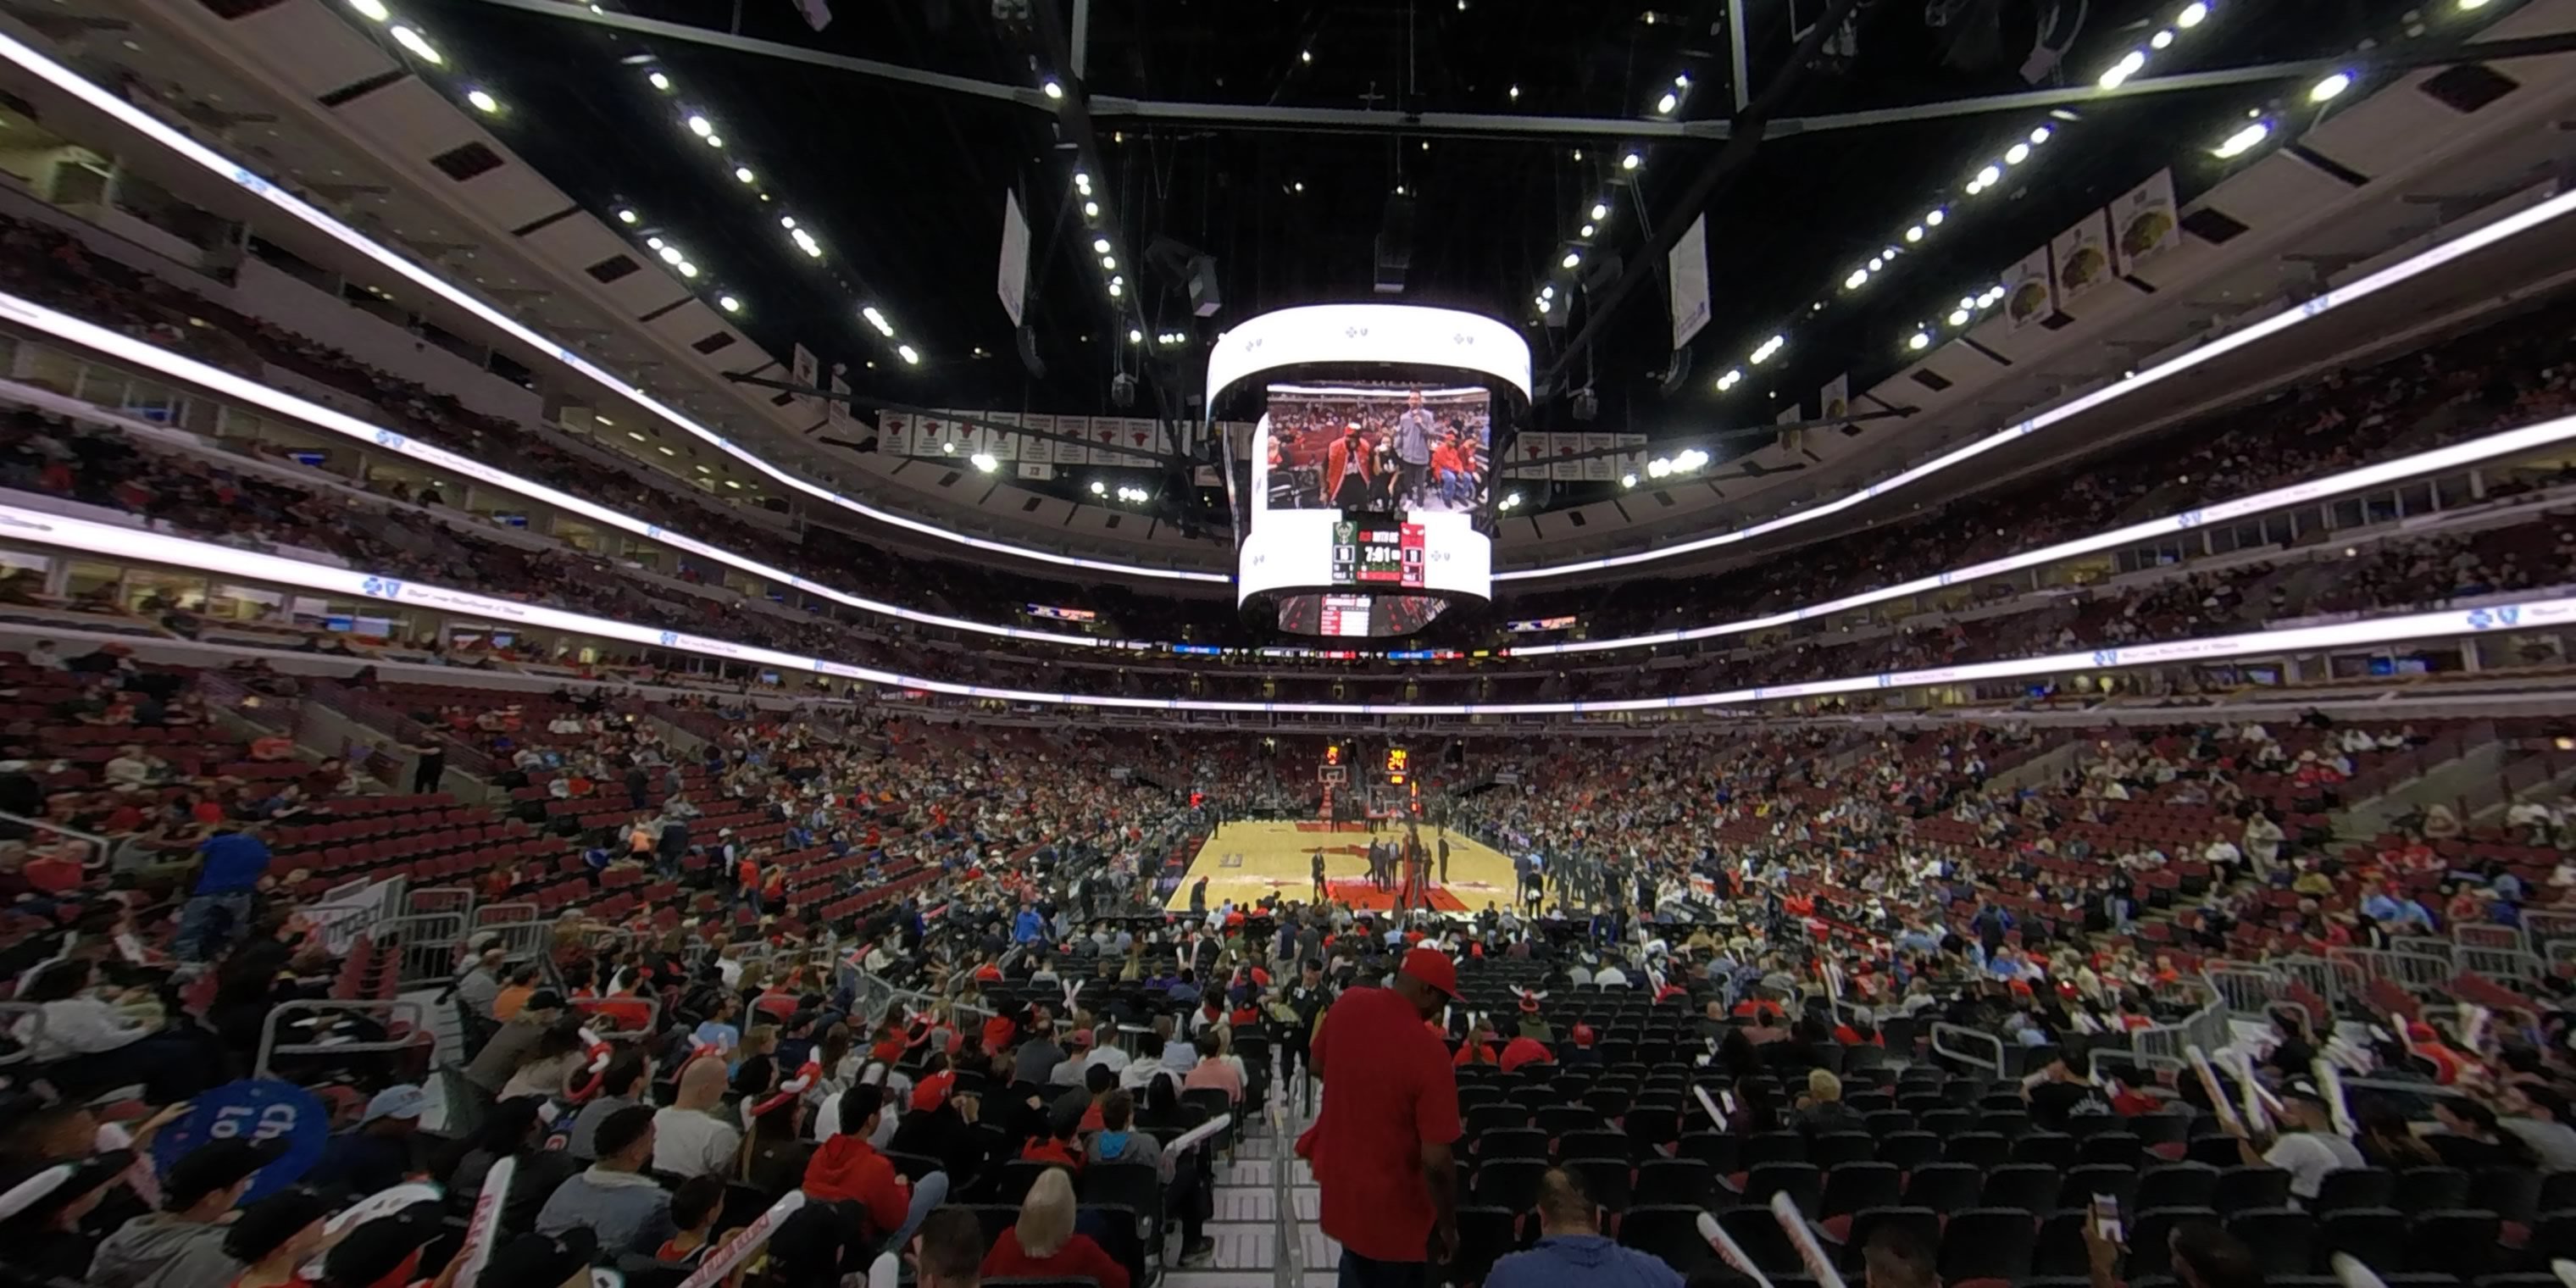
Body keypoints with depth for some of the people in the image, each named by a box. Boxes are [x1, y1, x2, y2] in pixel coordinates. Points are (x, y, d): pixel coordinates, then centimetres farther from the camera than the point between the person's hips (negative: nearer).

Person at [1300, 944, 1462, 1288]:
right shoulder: (1429, 1053, -31)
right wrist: (1448, 1226, -7)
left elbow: (1318, 1067, 4)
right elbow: (1436, 1161, -24)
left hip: (1339, 1176, 5)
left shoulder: (1348, 1004, -14)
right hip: (1391, 1201, -5)